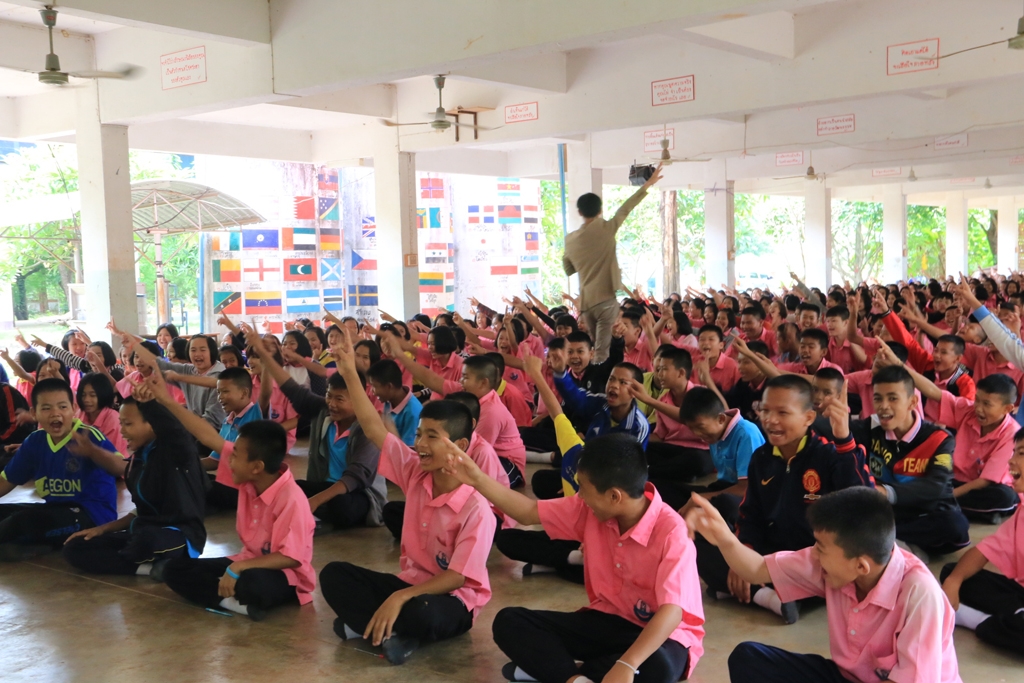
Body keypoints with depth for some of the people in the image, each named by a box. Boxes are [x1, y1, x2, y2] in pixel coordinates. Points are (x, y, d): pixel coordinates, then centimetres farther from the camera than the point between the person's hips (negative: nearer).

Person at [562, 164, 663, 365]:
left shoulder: (570, 239, 8)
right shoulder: (606, 229, -5)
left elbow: (569, 269, 19)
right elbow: (626, 208, -1)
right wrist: (648, 184, 6)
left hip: (585, 302, 5)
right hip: (605, 299, -5)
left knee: (596, 348, 16)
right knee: (602, 352, -8)